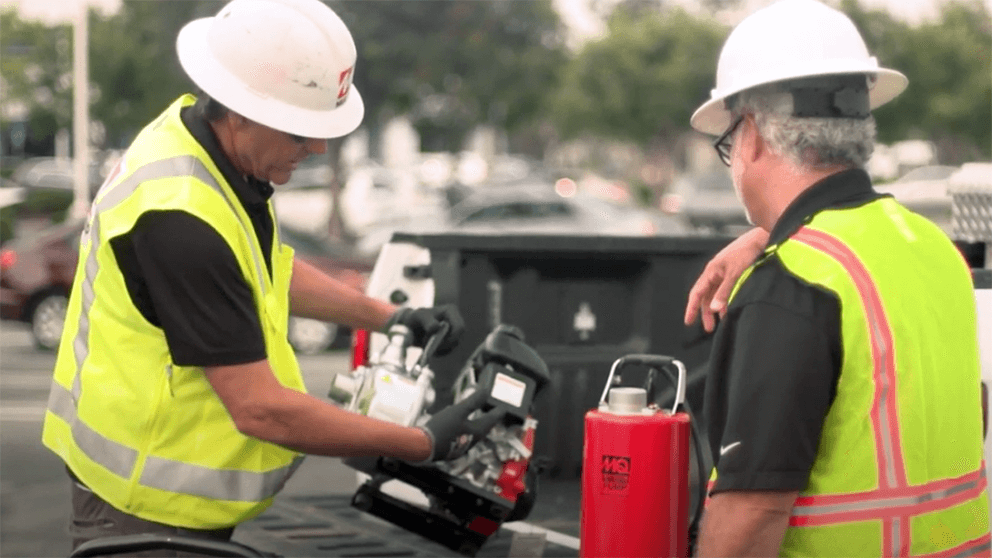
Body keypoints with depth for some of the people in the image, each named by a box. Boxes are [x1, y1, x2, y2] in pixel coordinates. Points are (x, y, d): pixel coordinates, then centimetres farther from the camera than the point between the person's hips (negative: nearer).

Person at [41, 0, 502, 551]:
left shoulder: (205, 137, 0)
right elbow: (260, 409, -27)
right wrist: (423, 444, -20)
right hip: (145, 511, -9)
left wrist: (388, 316, 12)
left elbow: (263, 268, 20)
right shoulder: (179, 218, -29)